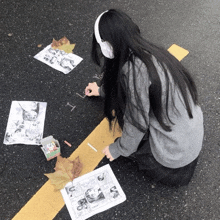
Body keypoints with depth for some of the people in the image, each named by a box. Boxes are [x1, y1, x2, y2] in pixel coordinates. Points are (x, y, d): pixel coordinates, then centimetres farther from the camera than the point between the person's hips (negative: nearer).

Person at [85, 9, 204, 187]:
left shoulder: (135, 69, -27)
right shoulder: (148, 51, -1)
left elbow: (137, 123, -18)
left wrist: (118, 149, 0)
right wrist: (102, 90, 36)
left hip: (177, 154, -7)